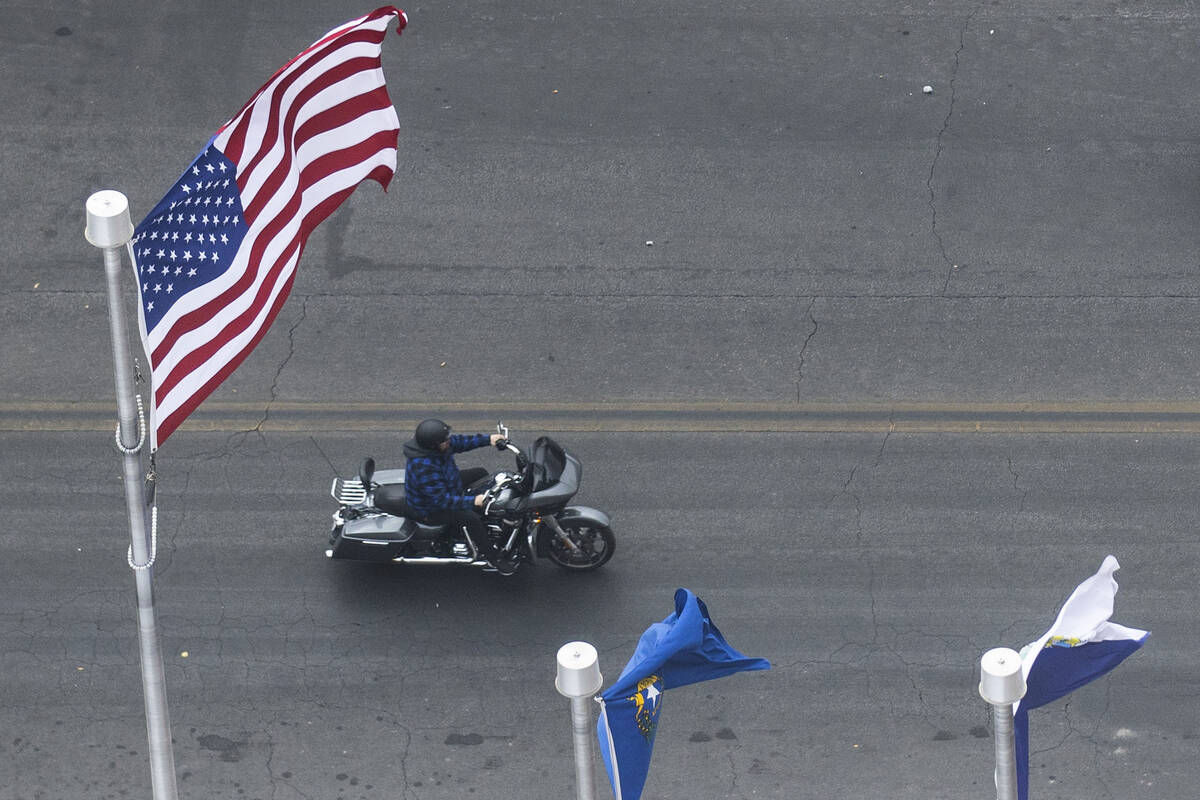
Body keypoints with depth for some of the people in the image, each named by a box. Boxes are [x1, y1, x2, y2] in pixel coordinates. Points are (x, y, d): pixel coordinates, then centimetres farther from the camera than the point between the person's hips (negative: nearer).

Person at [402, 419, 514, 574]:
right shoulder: (423, 469, -43)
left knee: (480, 473, 16)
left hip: (446, 487, 10)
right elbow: (441, 500, -36)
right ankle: (492, 558, -5)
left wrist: (488, 439, -3)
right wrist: (472, 501, -35)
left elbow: (459, 442, 2)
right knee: (471, 518, -25)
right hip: (431, 508, -10)